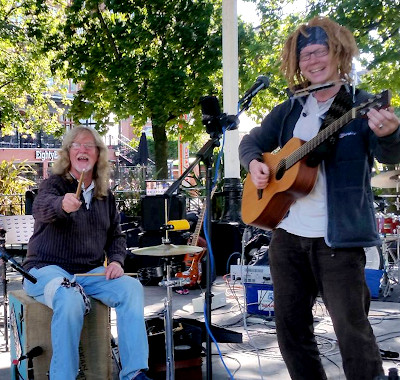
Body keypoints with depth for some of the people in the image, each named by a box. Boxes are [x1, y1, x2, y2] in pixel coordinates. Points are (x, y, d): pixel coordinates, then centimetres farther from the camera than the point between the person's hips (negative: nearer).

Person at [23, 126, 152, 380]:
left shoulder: (105, 194, 11)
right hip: (47, 270, -5)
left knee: (132, 288, -21)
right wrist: (62, 205, -56)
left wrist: (116, 261, -3)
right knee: (70, 299, -36)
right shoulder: (54, 184, -7)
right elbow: (42, 207, -31)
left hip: (91, 272, 5)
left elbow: (116, 235, 18)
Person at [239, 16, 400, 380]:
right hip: (287, 234, 6)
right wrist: (254, 164, -3)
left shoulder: (361, 105, -4)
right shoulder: (290, 109, 10)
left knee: (352, 327, -4)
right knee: (290, 323, 13)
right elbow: (252, 142, 19)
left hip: (337, 237, -5)